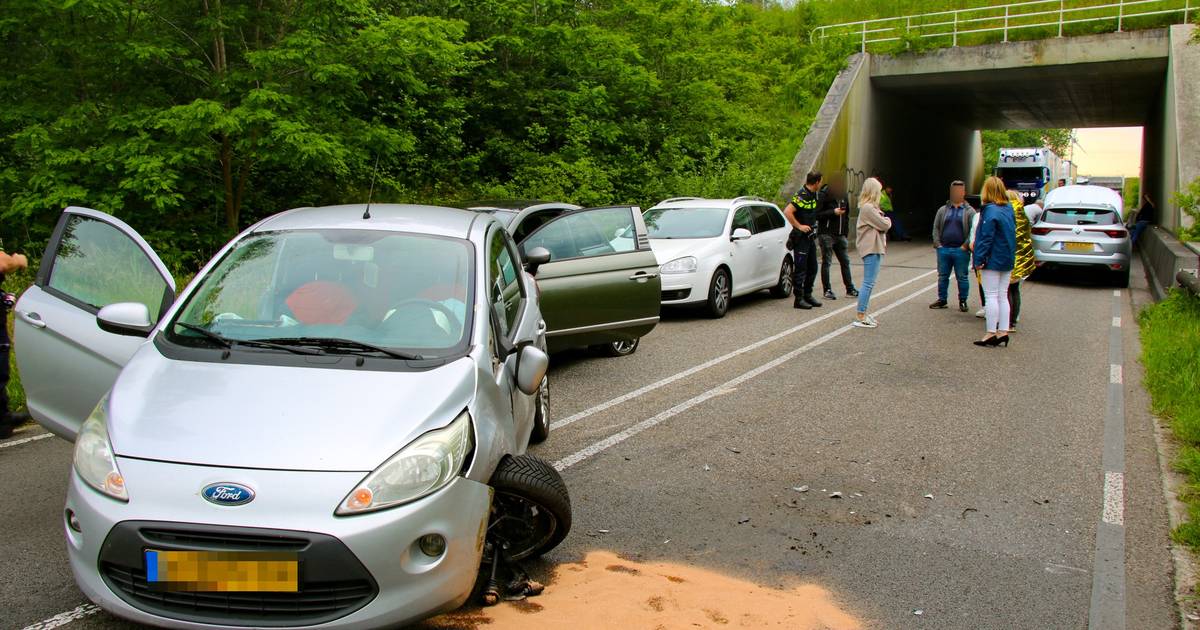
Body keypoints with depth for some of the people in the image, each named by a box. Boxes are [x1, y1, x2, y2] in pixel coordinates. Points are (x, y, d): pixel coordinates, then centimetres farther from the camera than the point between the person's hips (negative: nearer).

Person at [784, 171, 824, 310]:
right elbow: (787, 211, -27)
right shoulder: (801, 195, -18)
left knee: (812, 268, 15)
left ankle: (808, 295, 25)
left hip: (811, 236, 9)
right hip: (801, 237, -9)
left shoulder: (816, 195, 10)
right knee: (800, 269, -4)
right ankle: (799, 299, 2)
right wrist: (799, 226, -22)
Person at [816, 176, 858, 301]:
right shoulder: (824, 197, -9)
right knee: (826, 262, -3)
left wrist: (846, 233, 14)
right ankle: (827, 290, 3)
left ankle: (850, 289, 14)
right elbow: (817, 215, -15)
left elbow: (847, 215, 18)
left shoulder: (843, 197, 9)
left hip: (840, 235, 6)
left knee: (845, 262, 8)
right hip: (826, 234, -6)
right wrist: (833, 212, -20)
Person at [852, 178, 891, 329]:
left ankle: (863, 314, 20)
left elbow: (878, 225, 18)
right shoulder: (868, 208, -16)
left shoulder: (868, 207, 18)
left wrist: (884, 221, -1)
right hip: (872, 249, -11)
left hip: (873, 248, 11)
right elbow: (884, 225, -16)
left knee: (869, 283, 15)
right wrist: (888, 220, 5)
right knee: (868, 283, -9)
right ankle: (860, 317, -7)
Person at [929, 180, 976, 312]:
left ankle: (963, 301, 13)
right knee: (942, 276, 9)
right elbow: (936, 228, 9)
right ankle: (942, 300, 19)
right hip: (943, 249, 3)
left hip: (961, 251, -3)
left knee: (962, 277, 4)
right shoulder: (943, 210, 10)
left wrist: (965, 246, -13)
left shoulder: (969, 211, 1)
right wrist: (937, 244, -3)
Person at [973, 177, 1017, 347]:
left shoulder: (990, 211, -17)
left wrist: (979, 259, -17)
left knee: (991, 296, -3)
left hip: (993, 261, -8)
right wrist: (1010, 256, 20)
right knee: (1003, 296, 11)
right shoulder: (1009, 209, 8)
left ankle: (991, 333, -1)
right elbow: (1012, 234, 13)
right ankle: (1003, 331, 12)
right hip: (1007, 260, 8)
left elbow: (986, 237, -19)